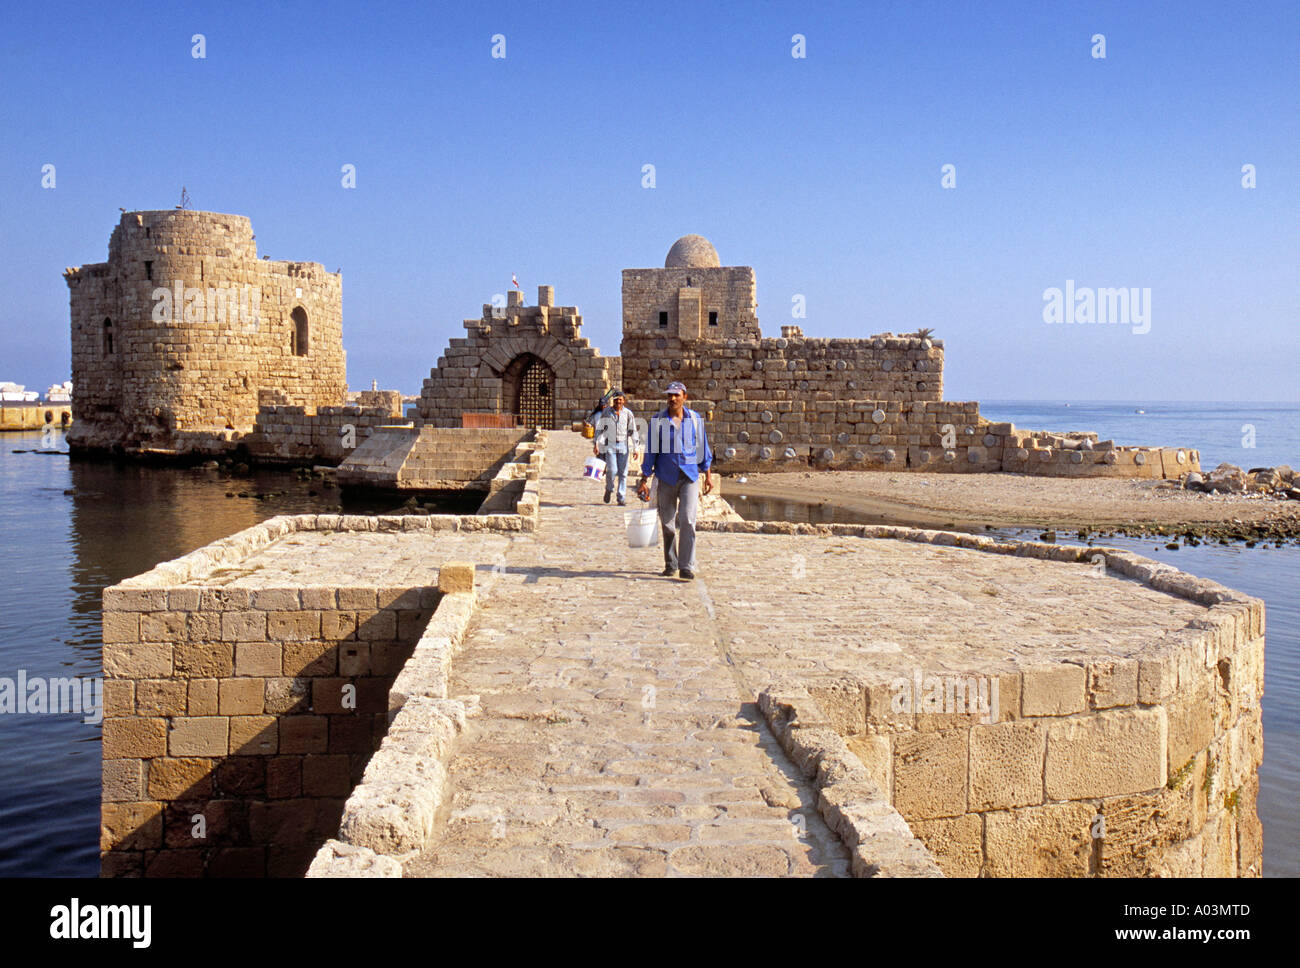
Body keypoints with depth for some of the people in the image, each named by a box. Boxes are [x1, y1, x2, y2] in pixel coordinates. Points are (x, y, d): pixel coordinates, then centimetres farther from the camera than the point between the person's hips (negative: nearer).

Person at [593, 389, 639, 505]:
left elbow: (633, 432, 5)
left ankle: (622, 497, 7)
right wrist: (596, 444, 2)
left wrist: (636, 448, 2)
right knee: (612, 470, -12)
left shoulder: (628, 414, 3)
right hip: (610, 445, -1)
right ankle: (609, 489, 17)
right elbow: (599, 429, 7)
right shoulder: (607, 412, 2)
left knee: (623, 473, 0)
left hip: (623, 446, 1)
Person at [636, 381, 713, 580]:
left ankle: (687, 567, -10)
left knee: (687, 520, -12)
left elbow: (703, 448, 12)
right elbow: (650, 451, 1)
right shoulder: (658, 421, -1)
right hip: (666, 478, 0)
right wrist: (644, 481, -1)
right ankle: (670, 564, 23)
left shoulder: (695, 419, 4)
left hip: (689, 476, 0)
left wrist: (708, 474, 11)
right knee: (667, 523, 7)